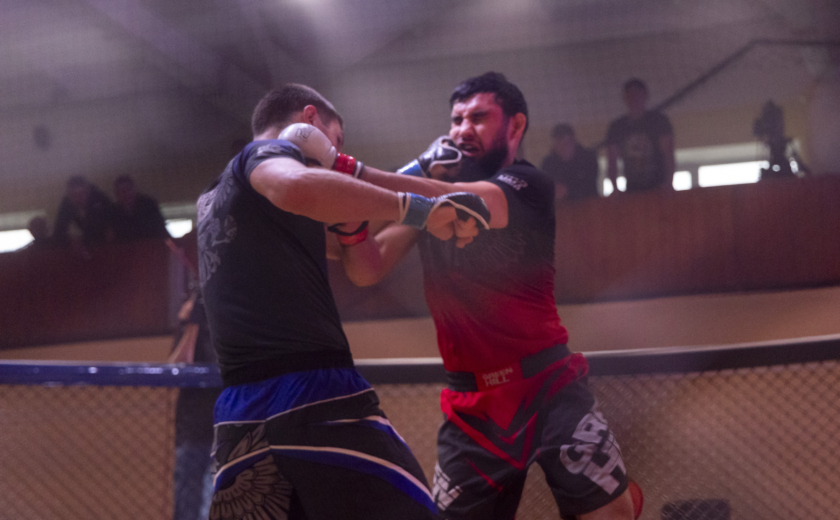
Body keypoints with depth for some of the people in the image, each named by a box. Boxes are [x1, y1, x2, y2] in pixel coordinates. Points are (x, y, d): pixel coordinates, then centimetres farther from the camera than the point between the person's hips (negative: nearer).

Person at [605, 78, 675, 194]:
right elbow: (612, 162, 7)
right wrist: (615, 188, -10)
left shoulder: (659, 120, 4)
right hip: (632, 190, 2)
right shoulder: (616, 127, 11)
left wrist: (669, 183, -21)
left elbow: (669, 155, -5)